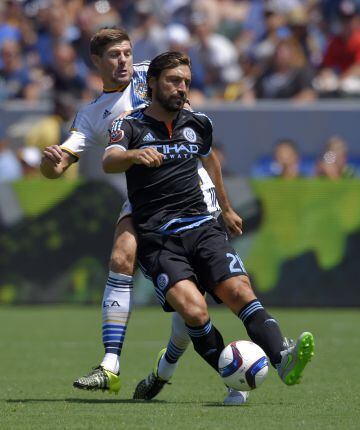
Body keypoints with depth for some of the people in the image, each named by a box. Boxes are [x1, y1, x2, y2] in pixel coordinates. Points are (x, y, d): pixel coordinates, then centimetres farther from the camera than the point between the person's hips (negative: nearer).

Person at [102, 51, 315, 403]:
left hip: (201, 227, 3)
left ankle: (283, 361, -39)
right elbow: (108, 162, -18)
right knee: (194, 309, -26)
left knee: (240, 291, -23)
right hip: (157, 239, -3)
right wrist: (134, 155, -41)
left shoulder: (197, 124, 17)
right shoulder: (129, 126, 2)